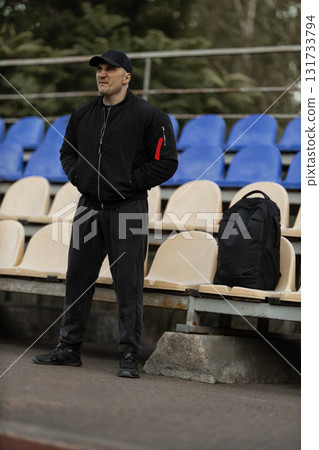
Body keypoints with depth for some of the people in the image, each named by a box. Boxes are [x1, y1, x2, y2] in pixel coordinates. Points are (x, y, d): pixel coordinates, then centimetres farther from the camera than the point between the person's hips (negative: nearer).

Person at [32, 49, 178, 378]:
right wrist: (78, 176, 5)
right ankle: (69, 348, 19)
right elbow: (67, 152, 24)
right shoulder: (82, 115, 12)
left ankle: (128, 356, 4)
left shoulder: (148, 115, -5)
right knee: (77, 279, 9)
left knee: (128, 284, -3)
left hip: (128, 209, -5)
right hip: (88, 207, 6)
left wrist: (130, 183, -11)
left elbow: (166, 161, -8)